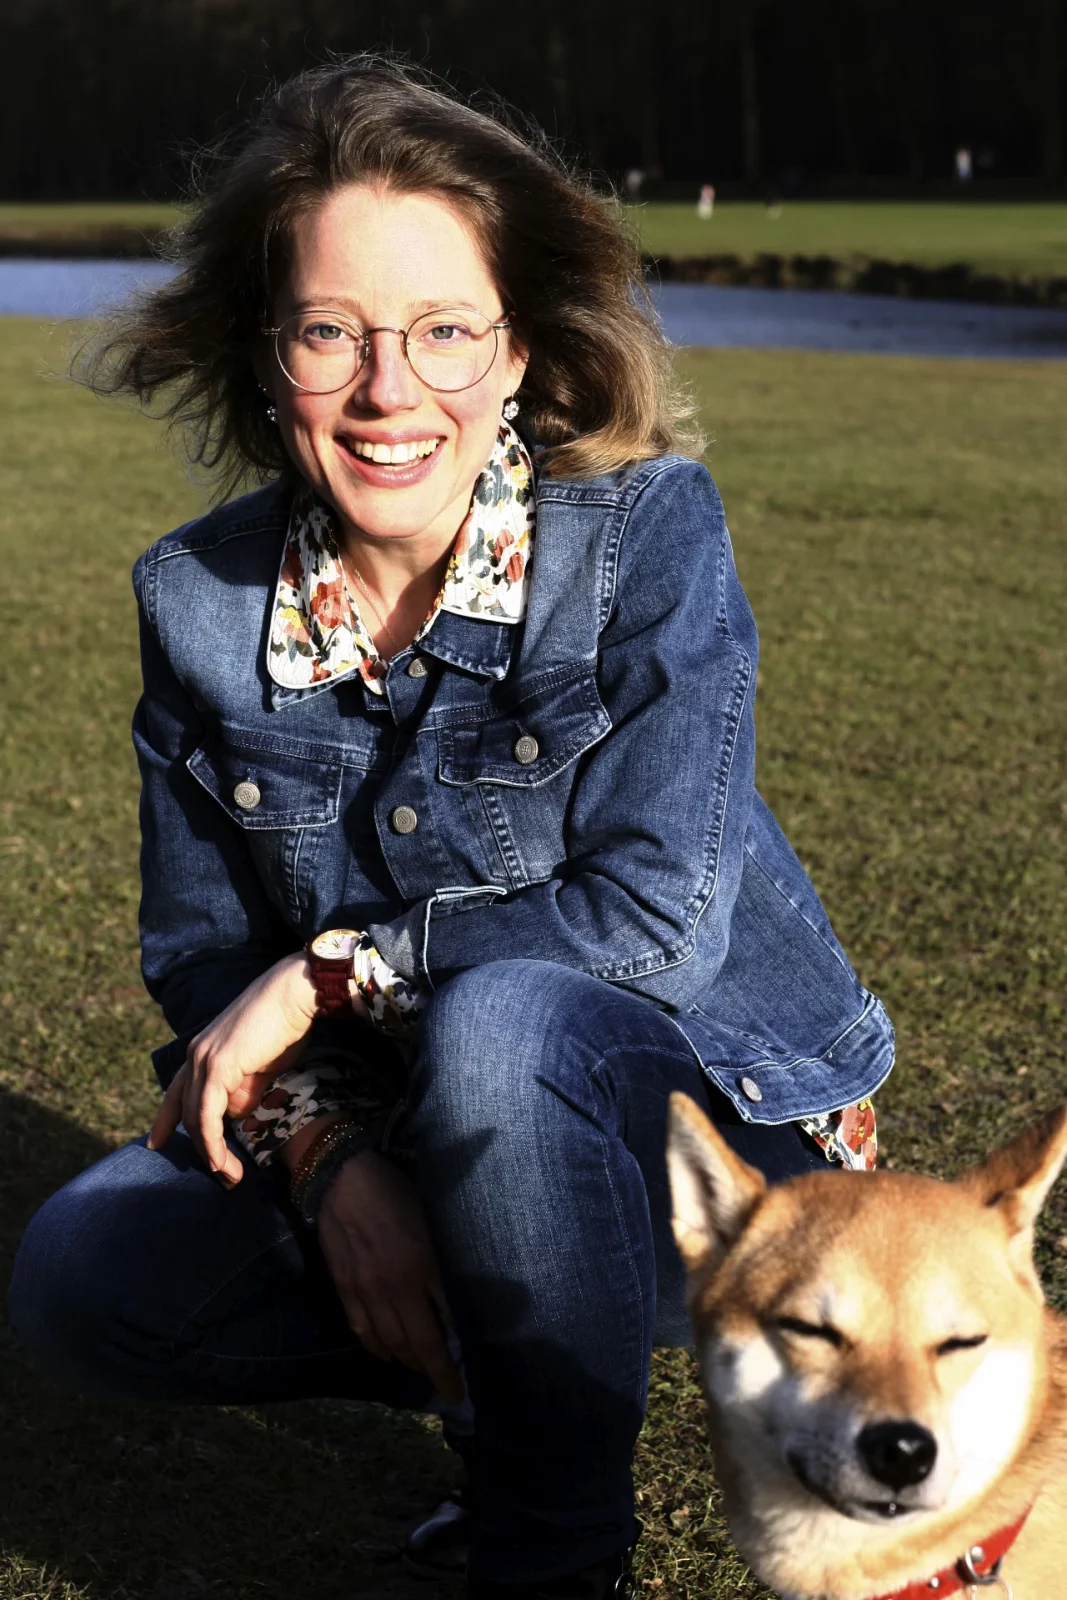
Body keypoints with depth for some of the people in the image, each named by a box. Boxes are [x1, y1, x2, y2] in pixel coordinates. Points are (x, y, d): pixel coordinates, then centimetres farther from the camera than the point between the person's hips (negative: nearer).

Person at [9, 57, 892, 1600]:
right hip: (375, 1125, 5)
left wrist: (331, 970, -18)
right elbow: (200, 952, -2)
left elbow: (659, 914, -21)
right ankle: (505, 1365, 4)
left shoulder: (646, 529, -15)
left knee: (494, 1028, -37)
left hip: (705, 1102, -4)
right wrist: (329, 1157, -20)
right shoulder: (201, 600, -3)